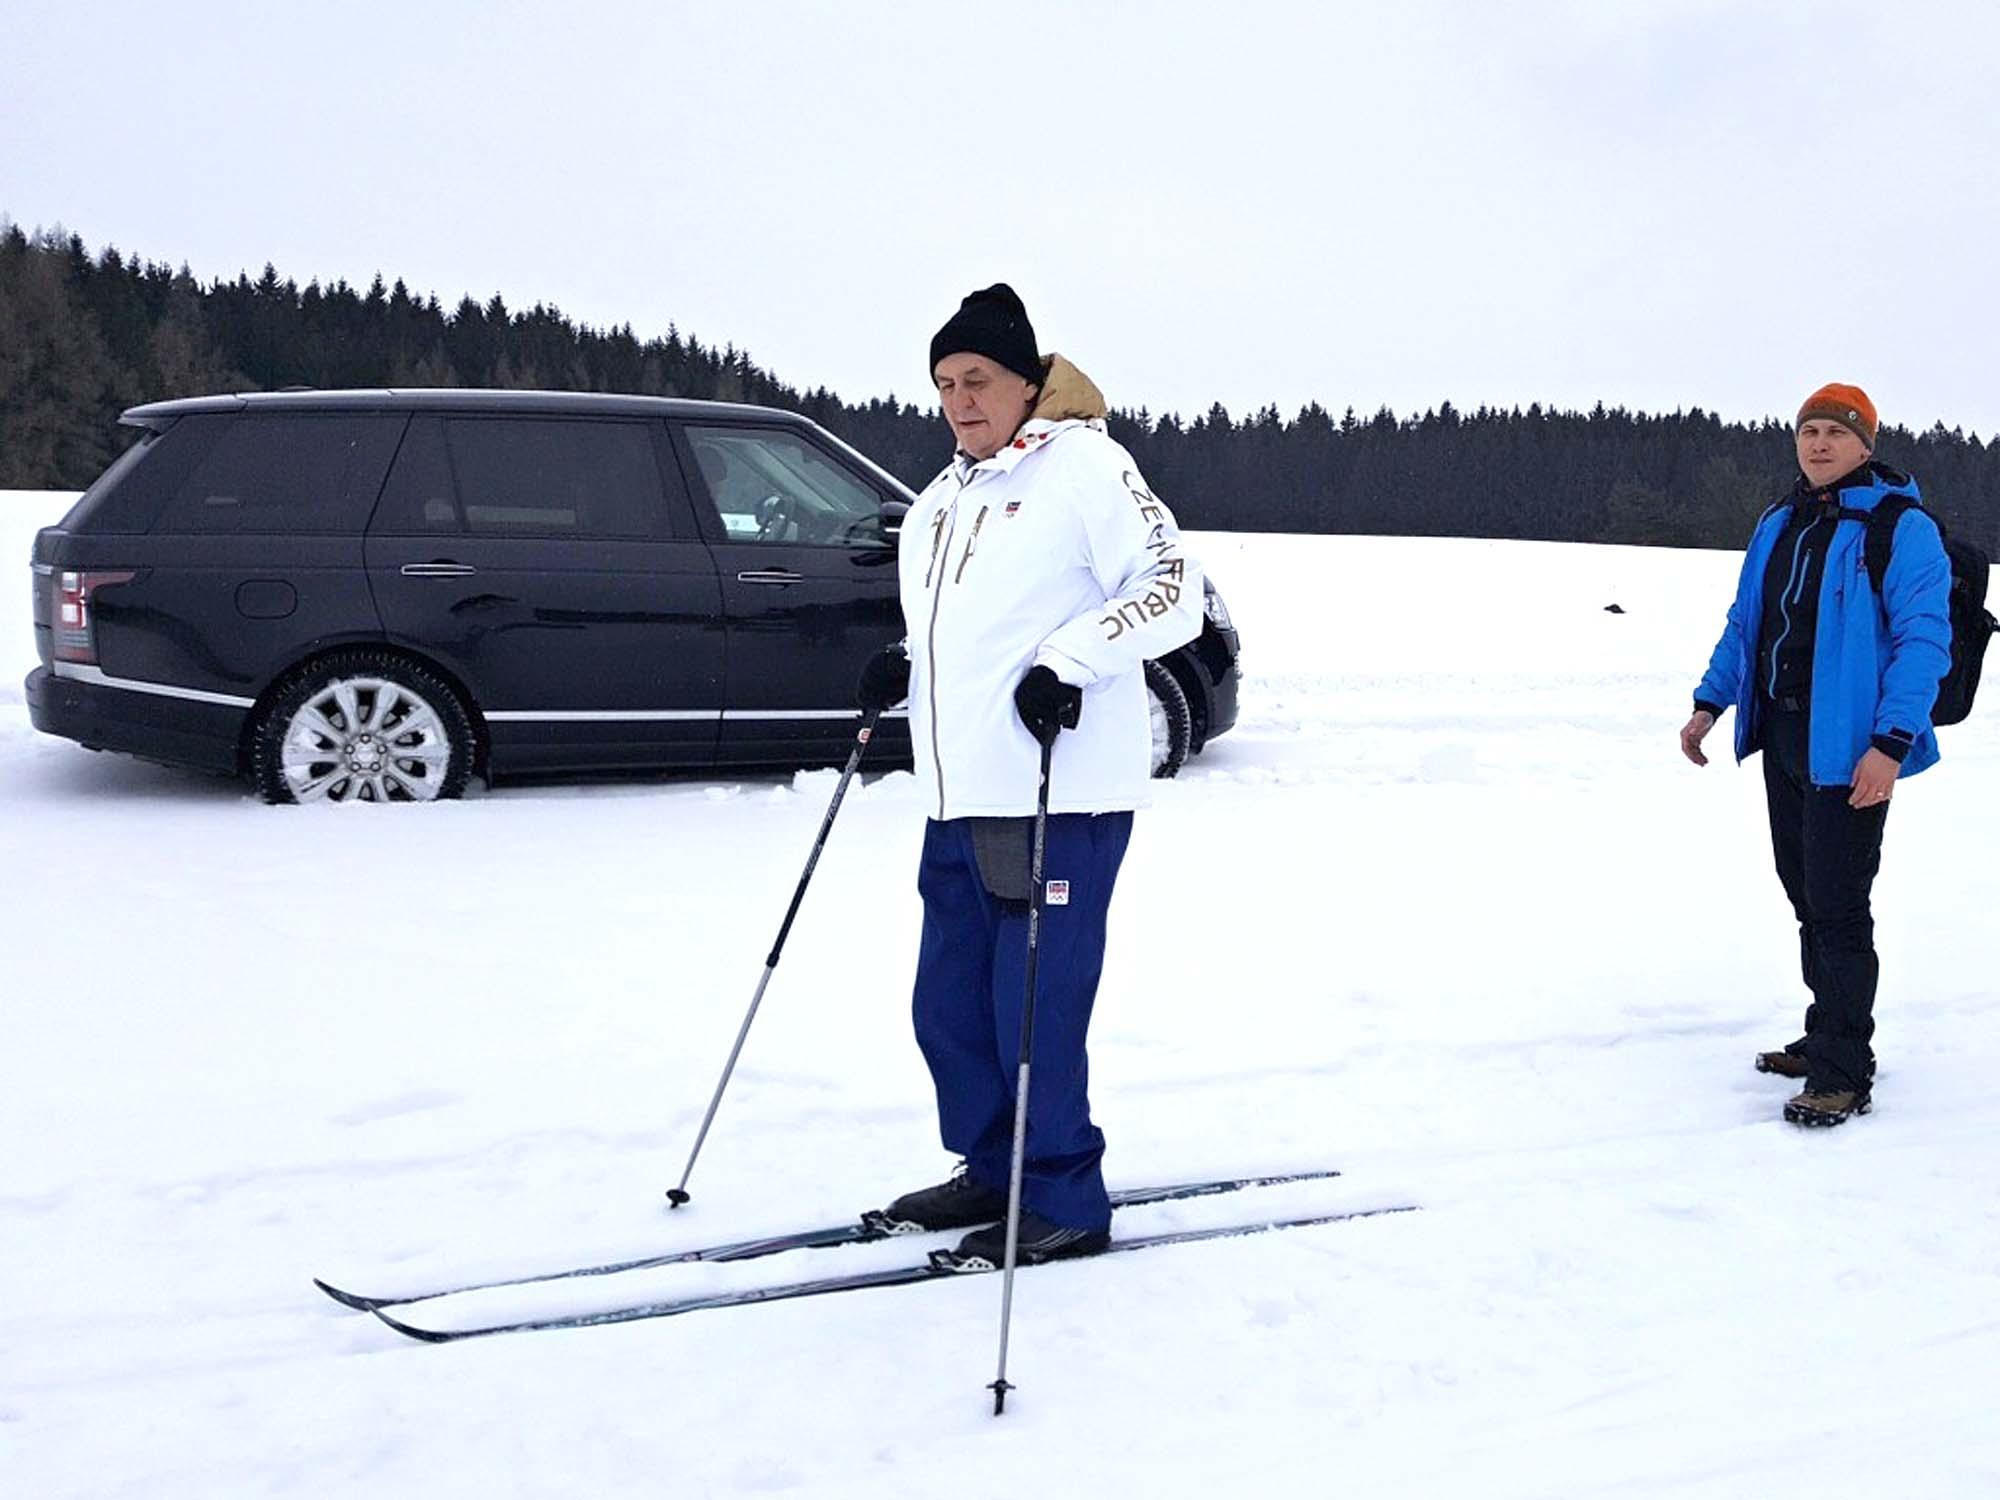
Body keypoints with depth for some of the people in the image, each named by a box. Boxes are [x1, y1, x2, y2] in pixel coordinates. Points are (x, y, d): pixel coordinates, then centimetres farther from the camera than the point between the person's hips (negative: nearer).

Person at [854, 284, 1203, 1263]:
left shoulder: (1083, 466, -4)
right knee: (949, 1006, 13)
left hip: (1060, 801, -8)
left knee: (1036, 1011, -6)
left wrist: (1070, 659, -22)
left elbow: (1173, 589, -10)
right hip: (958, 801, 9)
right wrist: (903, 670, 11)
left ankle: (1066, 1203, 8)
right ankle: (992, 1171, 30)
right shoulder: (942, 501, 20)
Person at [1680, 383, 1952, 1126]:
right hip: (1781, 736, 7)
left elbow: (1923, 639, -15)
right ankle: (1828, 1035, 28)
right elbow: (1744, 621, 20)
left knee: (1836, 904, -6)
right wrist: (1709, 703, 13)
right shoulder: (1778, 524, 13)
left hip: (1848, 748, -7)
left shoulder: (1900, 528, -10)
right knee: (1805, 893, 15)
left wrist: (1891, 744, -23)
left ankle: (1843, 1075, 2)